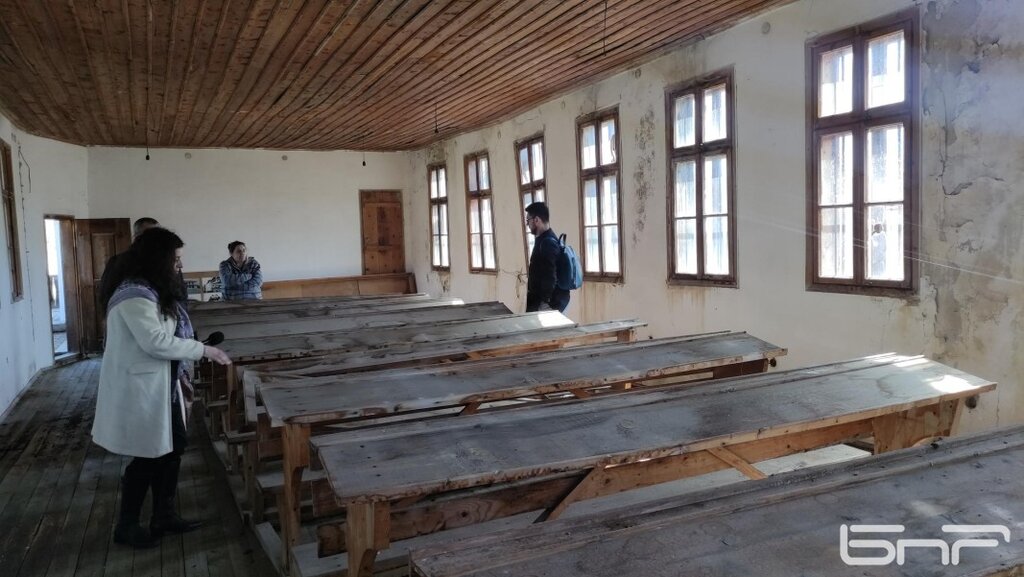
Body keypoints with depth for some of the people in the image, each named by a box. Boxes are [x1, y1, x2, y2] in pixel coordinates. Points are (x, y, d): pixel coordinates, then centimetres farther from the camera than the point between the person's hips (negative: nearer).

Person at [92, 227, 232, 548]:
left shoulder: (153, 290, 12)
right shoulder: (134, 294, -21)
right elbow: (156, 341, -26)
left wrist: (180, 372, 15)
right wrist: (203, 350, -19)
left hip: (160, 386, 10)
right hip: (139, 389, -10)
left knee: (171, 448, 13)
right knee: (148, 457, 1)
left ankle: (163, 516, 26)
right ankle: (126, 527, 18)